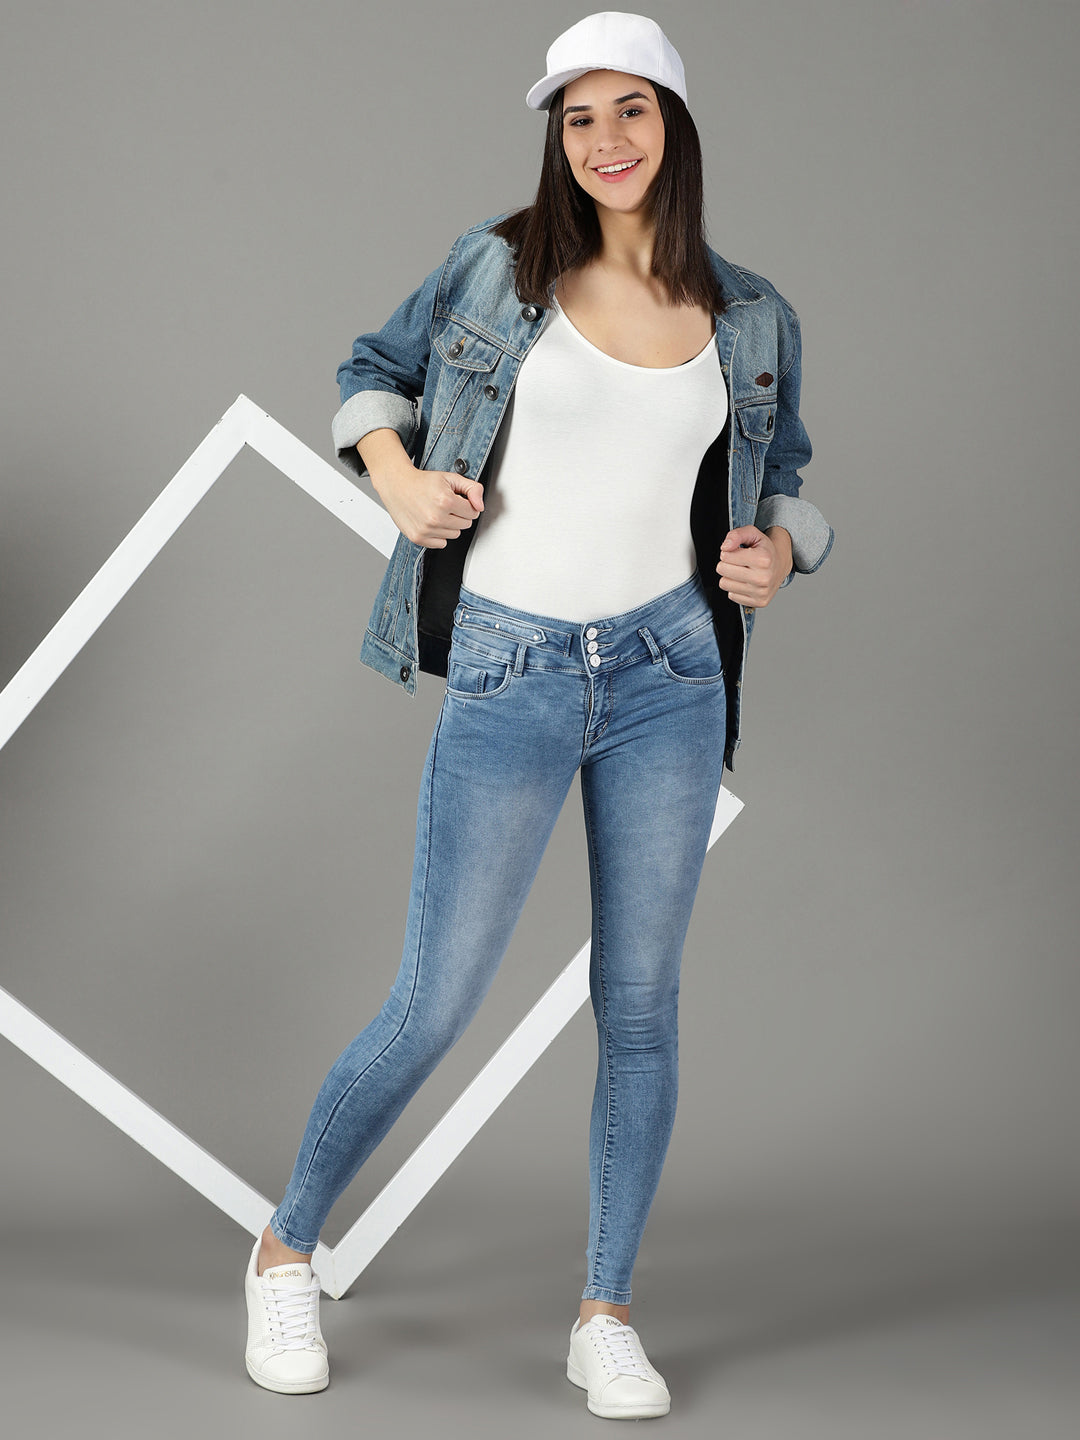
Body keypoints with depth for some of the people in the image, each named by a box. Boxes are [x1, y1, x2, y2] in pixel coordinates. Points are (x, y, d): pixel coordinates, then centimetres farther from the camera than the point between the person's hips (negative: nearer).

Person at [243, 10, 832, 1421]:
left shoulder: (751, 319, 7)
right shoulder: (496, 266, 0)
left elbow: (779, 480, 19)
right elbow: (374, 371, 13)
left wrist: (774, 551, -2)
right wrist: (400, 476, -5)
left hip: (668, 676, 3)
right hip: (508, 679, -2)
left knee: (640, 1002, 6)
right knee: (433, 1008, 0)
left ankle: (606, 1317, 19)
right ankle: (287, 1250, 23)